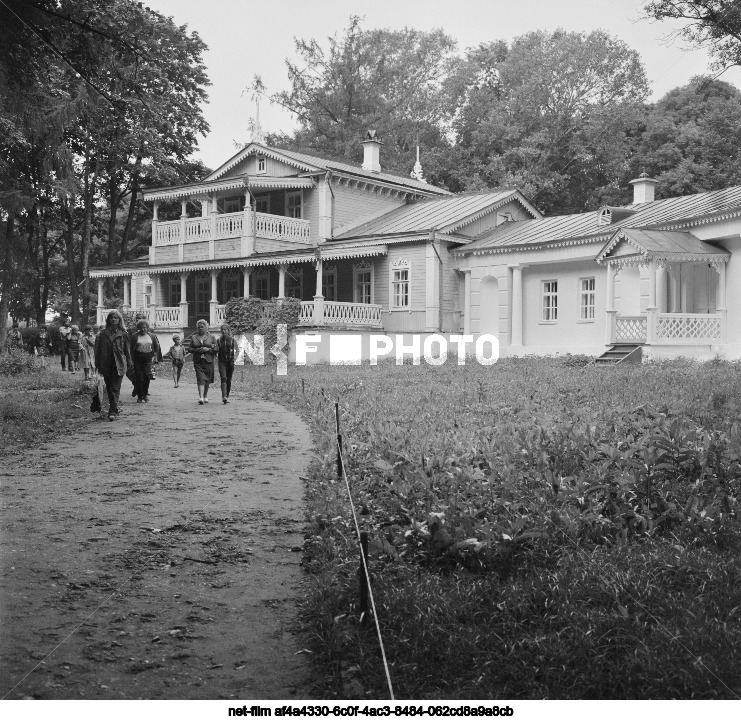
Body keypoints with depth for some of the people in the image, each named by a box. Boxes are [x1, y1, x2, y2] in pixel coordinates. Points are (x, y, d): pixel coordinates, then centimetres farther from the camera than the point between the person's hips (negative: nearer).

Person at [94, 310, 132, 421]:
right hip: (106, 365, 3)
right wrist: (98, 365, 3)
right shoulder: (103, 334, 5)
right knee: (109, 389, 11)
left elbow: (127, 350, 5)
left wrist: (129, 364, 3)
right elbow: (98, 349, 6)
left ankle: (112, 412, -12)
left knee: (115, 389, -8)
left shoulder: (123, 334, 2)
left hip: (119, 365, -3)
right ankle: (114, 409, 27)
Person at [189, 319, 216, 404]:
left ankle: (205, 396, 26)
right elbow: (190, 349, 7)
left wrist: (208, 349, -13)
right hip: (198, 362, 0)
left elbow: (216, 350, 3)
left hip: (208, 361, 0)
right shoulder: (193, 337, 11)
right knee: (200, 379, -14)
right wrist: (197, 350, -11)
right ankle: (201, 397, -21)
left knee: (207, 380, 8)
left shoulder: (211, 337, 7)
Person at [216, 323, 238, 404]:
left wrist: (234, 358, -2)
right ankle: (224, 397, -28)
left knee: (229, 380, 5)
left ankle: (227, 396, 20)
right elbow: (216, 351, 10)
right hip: (222, 362, -1)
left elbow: (237, 350, 11)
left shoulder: (232, 340, 5)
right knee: (223, 378, -17)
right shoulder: (219, 340, 7)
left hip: (230, 362, 1)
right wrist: (216, 355, -11)